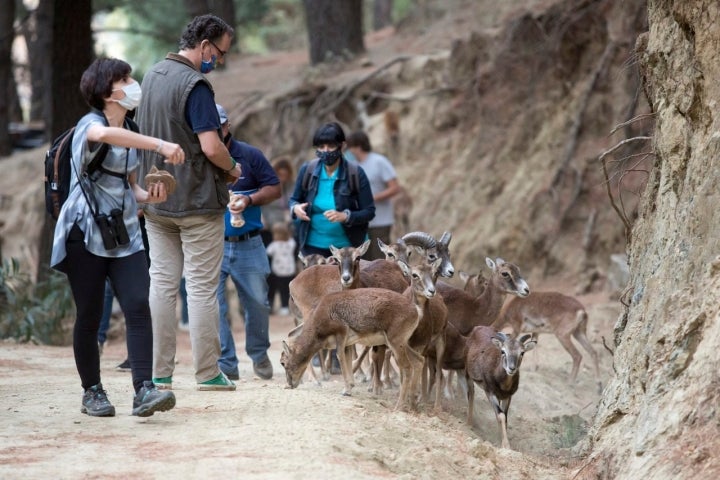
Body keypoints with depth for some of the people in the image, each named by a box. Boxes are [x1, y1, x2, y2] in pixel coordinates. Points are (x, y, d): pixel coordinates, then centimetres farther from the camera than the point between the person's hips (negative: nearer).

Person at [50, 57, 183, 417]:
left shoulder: (131, 136, 17)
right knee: (89, 316, 0)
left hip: (125, 235, 6)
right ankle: (92, 393, 13)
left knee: (138, 306, -11)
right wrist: (159, 145, -37)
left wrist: (149, 195, 0)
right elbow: (103, 134, -35)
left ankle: (143, 390, -18)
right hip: (85, 233, -6)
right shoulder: (90, 124, -8)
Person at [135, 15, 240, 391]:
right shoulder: (194, 85, -17)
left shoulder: (152, 75, 10)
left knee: (162, 283, 7)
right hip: (197, 201, -7)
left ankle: (160, 373, 8)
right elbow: (211, 147, -22)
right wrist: (232, 168, -4)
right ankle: (207, 373, 3)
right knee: (202, 287, -1)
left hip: (155, 200, 7)